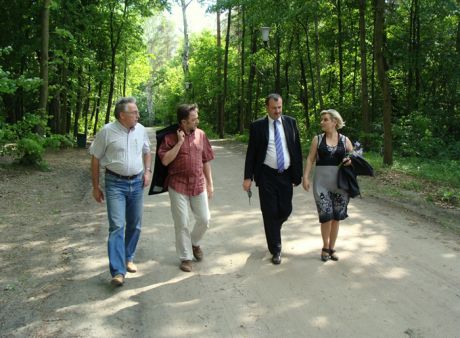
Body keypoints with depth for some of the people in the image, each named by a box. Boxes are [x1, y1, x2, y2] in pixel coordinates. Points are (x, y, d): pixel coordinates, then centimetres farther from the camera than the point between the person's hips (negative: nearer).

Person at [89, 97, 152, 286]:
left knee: (134, 225, 12)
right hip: (115, 183, -5)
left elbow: (146, 151, 21)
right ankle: (118, 272, -12)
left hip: (137, 182, 5)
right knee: (117, 226, -12)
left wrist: (147, 171, 5)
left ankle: (128, 258, 32)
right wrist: (96, 187, -2)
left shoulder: (141, 130, 4)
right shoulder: (107, 131, -10)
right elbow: (95, 159, -3)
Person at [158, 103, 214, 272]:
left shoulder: (200, 134, 4)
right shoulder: (171, 137, -6)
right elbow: (165, 160, -15)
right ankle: (186, 257, 18)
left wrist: (210, 183, 8)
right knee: (182, 223, 3)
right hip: (178, 185, -3)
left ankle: (195, 243, 36)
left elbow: (206, 160, 9)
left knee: (204, 219, 7)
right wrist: (179, 142, -19)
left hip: (198, 184, 3)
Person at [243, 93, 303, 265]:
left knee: (285, 210, 5)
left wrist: (298, 174, 2)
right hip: (267, 175, -2)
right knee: (270, 212, 2)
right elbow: (251, 152, -1)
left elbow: (297, 149, 6)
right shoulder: (257, 126, -3)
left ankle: (273, 230, 39)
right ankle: (275, 250, 16)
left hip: (286, 175, 2)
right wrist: (248, 177, -6)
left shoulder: (291, 122, 4)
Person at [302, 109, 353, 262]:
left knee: (336, 217, 7)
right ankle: (325, 247, 12)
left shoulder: (345, 140, 5)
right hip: (321, 182, -1)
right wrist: (305, 177, -7)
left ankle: (331, 248, 22)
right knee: (326, 215, -7)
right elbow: (310, 159, 2)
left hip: (340, 182, 1)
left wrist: (350, 160, -12)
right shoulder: (317, 139, 4)